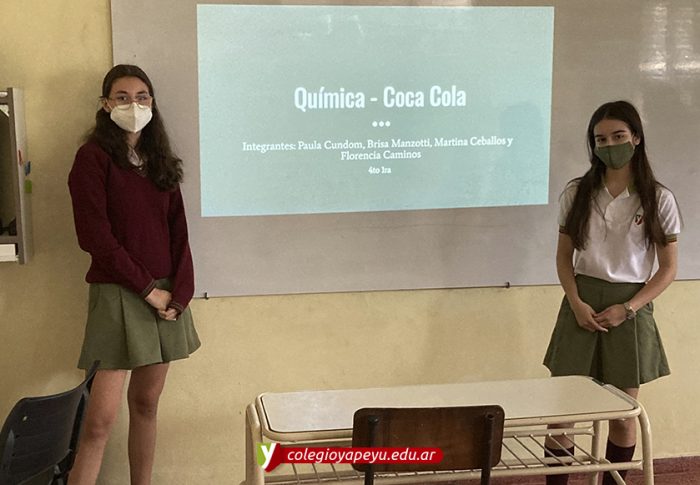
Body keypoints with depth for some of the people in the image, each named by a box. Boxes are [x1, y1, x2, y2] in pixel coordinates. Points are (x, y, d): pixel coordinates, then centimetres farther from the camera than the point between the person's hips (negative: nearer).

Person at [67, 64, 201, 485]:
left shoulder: (160, 160, 13)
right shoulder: (93, 158, -5)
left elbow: (178, 231, 8)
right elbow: (96, 236, -12)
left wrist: (179, 293, -5)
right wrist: (147, 290, -13)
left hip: (166, 295, 6)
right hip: (118, 294, -6)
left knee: (147, 404, 11)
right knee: (101, 417, -9)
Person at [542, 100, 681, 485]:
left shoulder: (658, 199, -3)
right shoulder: (577, 193, 2)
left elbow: (668, 268, -1)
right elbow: (564, 256, 6)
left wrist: (628, 308, -13)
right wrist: (576, 303, -9)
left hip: (630, 308, -1)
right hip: (583, 304, 1)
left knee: (623, 413, 8)